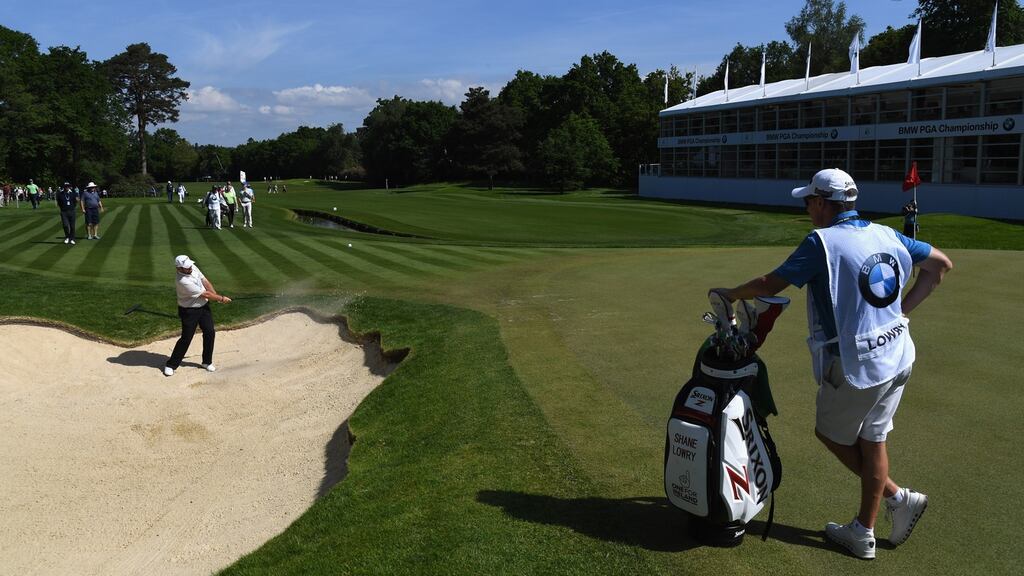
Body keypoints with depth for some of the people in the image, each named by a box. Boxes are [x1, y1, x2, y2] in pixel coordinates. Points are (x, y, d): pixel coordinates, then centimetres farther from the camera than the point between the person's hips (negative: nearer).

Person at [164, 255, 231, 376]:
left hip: (203, 306, 7)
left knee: (210, 333, 7)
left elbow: (205, 282, 2)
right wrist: (221, 298, -14)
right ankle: (170, 365, 11)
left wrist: (216, 296, -8)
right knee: (186, 338, -3)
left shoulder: (193, 268, -7)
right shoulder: (182, 281, -31)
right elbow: (205, 294, -24)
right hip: (189, 311, -7)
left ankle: (207, 362, 22)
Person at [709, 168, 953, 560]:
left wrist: (729, 294, 5)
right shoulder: (887, 236, 5)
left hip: (855, 368, -7)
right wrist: (901, 310, 15)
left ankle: (897, 497, 17)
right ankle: (863, 533, 27)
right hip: (898, 358, 7)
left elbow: (769, 285, -13)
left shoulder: (822, 241, -15)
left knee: (830, 434, 16)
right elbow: (941, 265, 15)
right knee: (872, 440, 16)